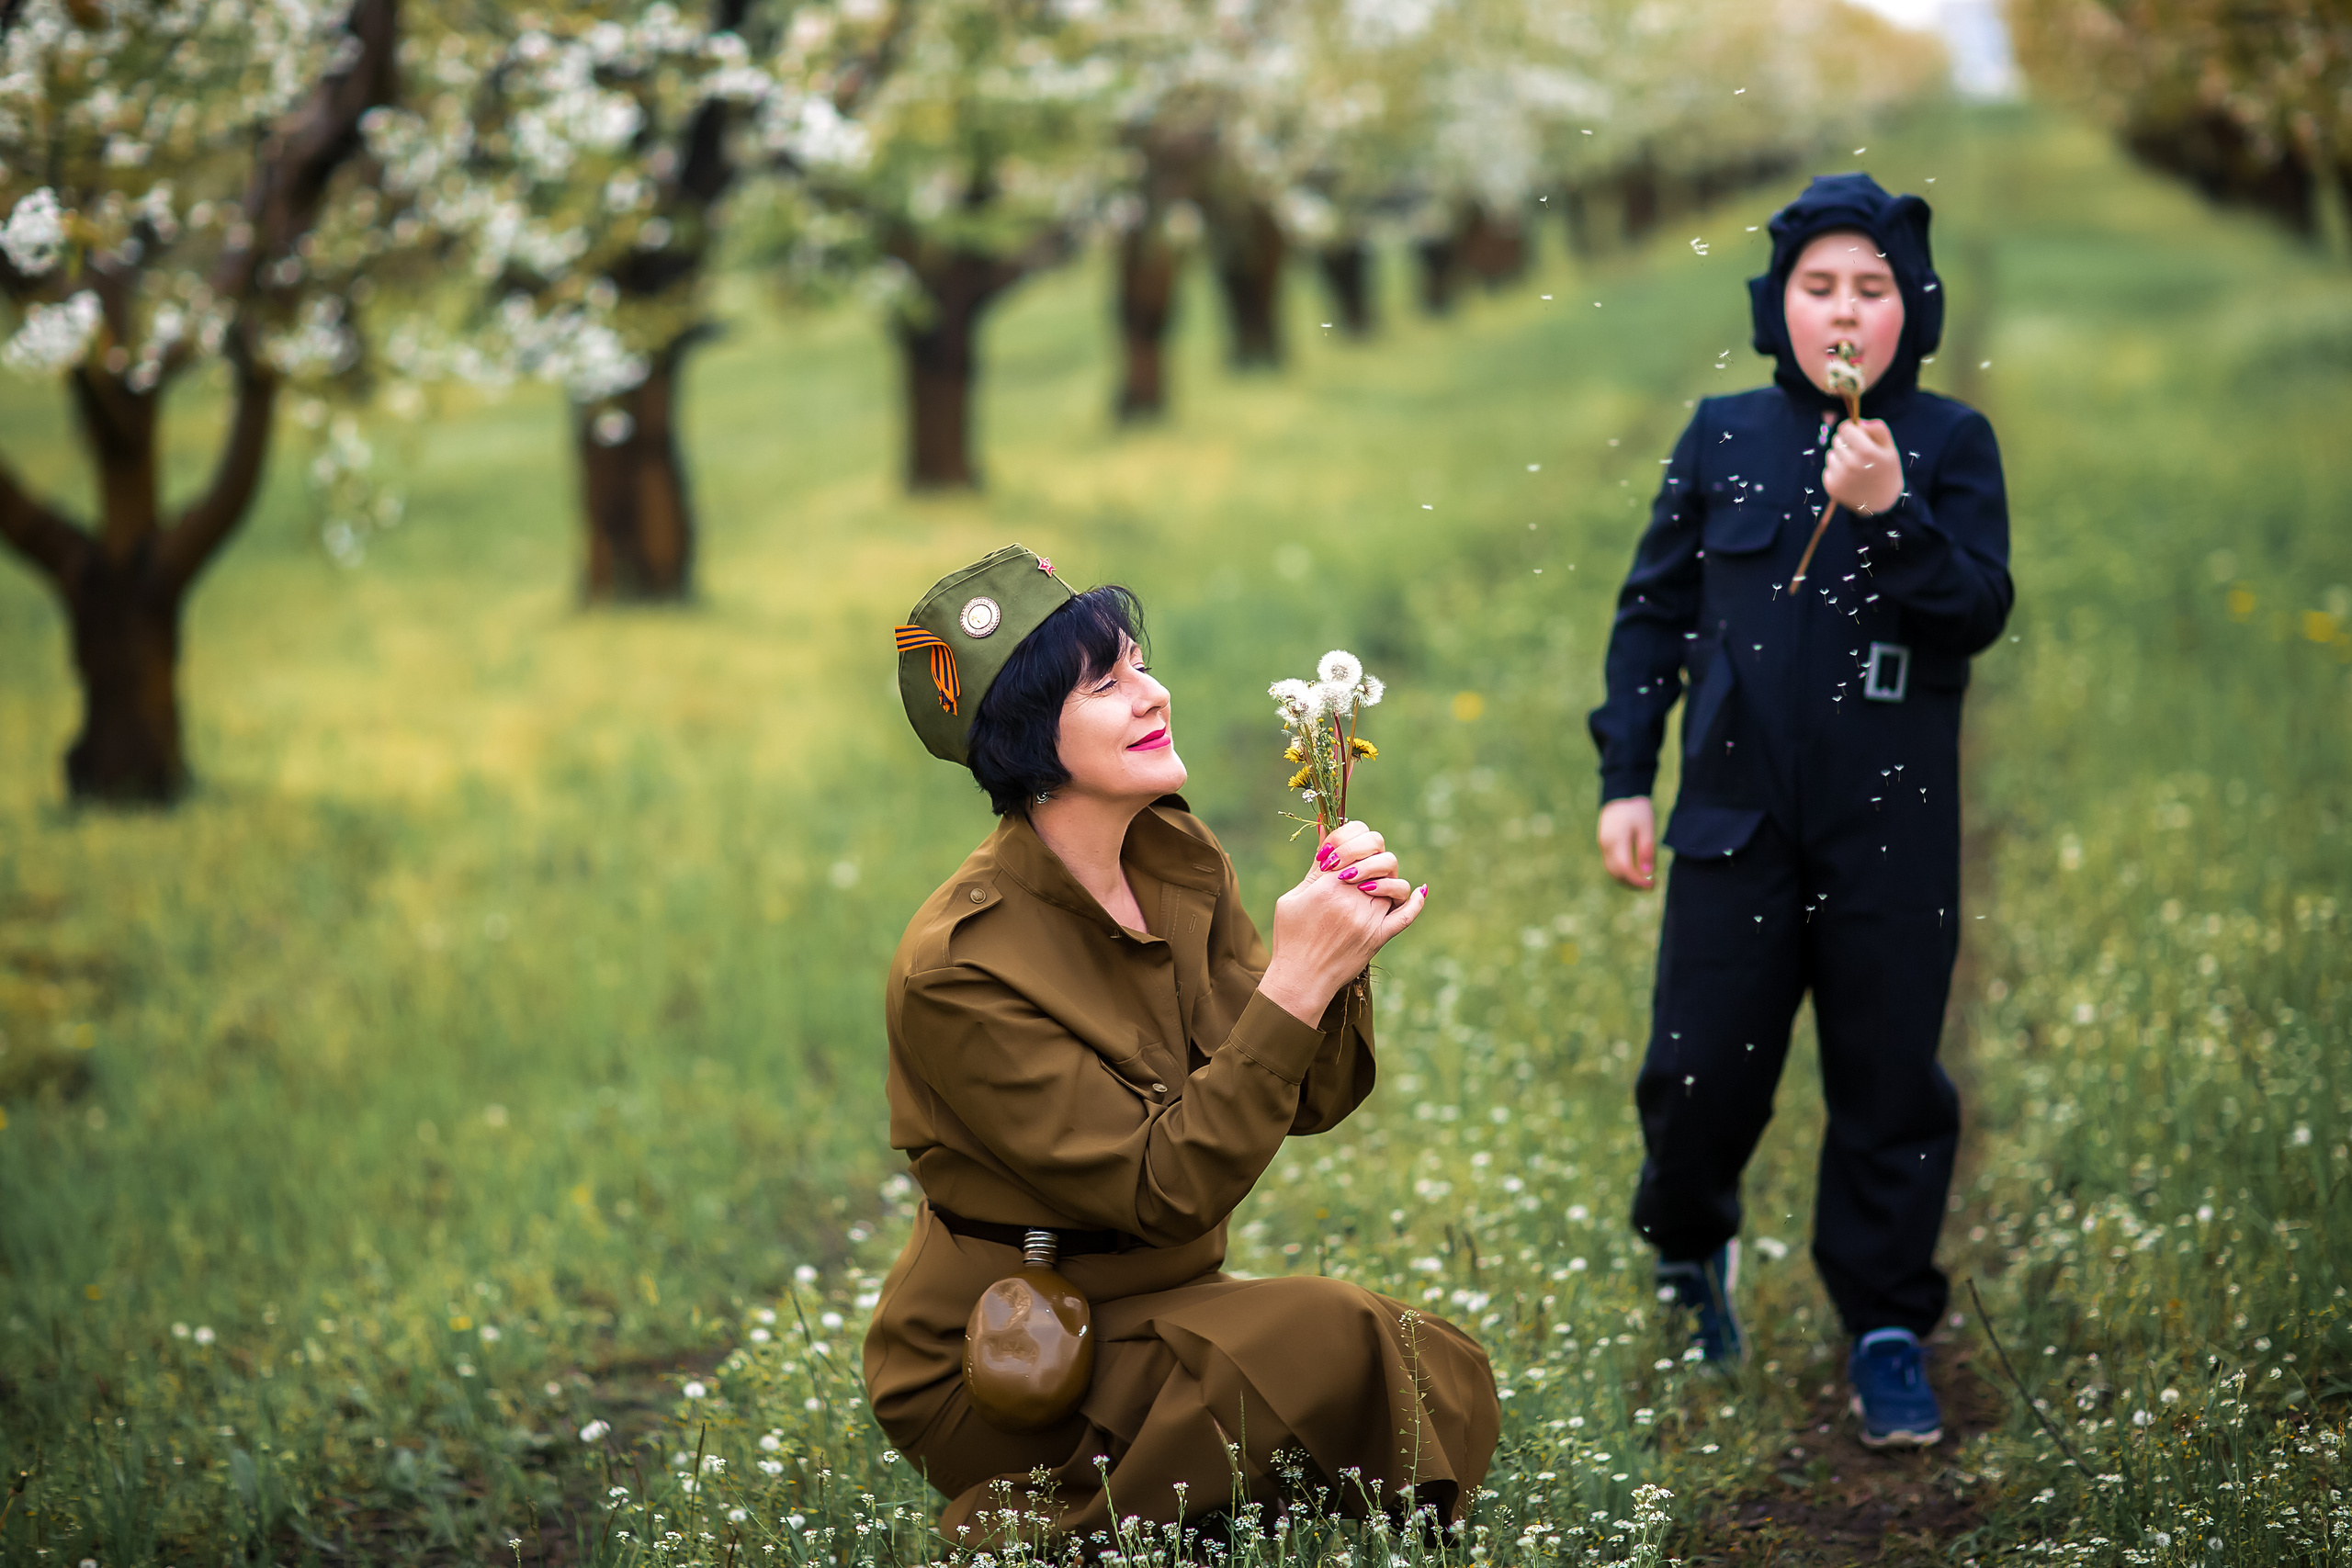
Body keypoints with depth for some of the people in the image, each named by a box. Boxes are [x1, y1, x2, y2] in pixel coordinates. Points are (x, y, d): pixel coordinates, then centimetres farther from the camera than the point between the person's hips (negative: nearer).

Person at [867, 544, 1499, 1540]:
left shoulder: (1179, 859, 0)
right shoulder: (962, 965, -23)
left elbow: (1308, 1102, 0)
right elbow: (1163, 1191, -25)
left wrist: (1339, 960, -19)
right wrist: (1294, 981, -30)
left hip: (1162, 1304, 7)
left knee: (1447, 1379, -14)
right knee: (1332, 1343, -27)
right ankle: (1031, 1527, -9)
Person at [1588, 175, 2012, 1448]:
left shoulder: (1950, 445, 3)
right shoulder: (1723, 435, 6)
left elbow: (1981, 611, -8)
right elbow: (1653, 611, 10)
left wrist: (1891, 513, -23)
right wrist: (1623, 778, 6)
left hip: (1892, 828, -1)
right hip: (1737, 816, 1)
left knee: (1888, 1082, 2)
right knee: (1700, 1068, 1)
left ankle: (1887, 1330, 15)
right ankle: (1689, 1245, 31)